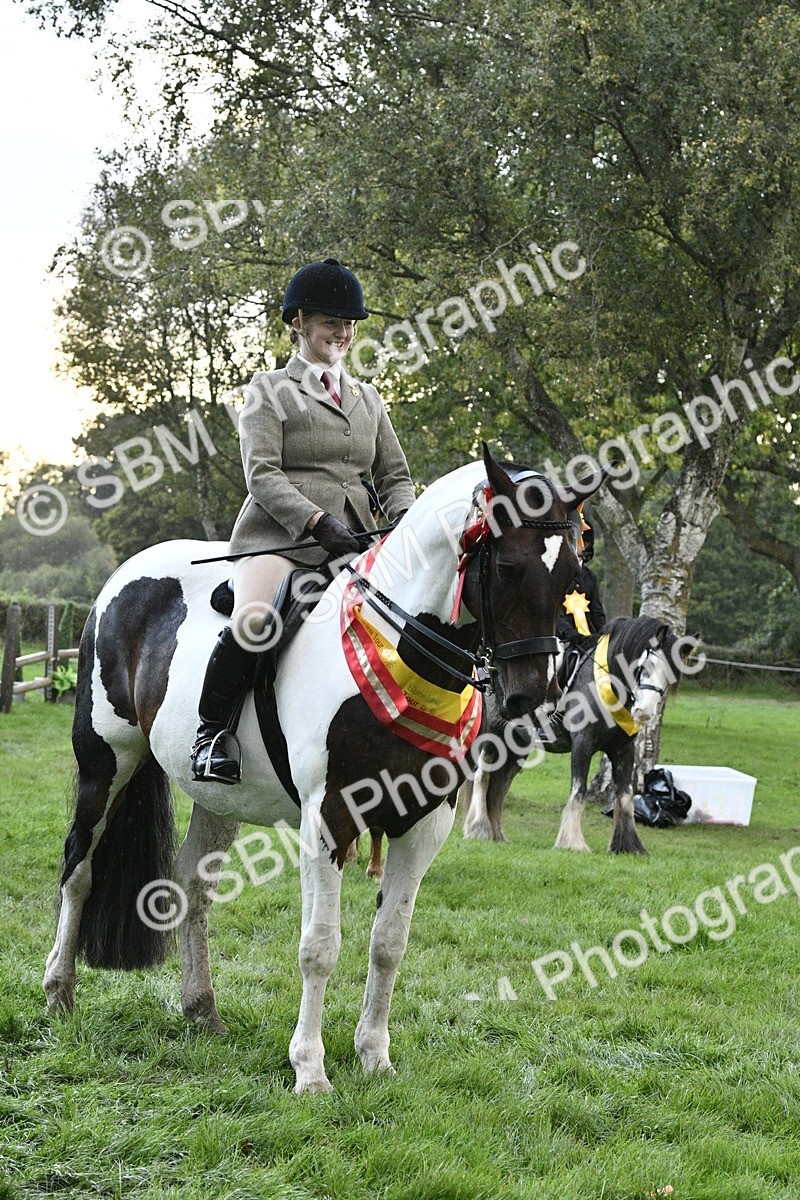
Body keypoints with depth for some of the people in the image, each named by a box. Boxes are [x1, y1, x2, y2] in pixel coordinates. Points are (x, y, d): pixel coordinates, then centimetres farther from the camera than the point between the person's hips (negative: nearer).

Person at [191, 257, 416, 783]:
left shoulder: (367, 398, 23)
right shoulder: (269, 389, 6)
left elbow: (395, 476, 21)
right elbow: (262, 475, -6)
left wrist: (403, 517, -3)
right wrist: (318, 521, -20)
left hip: (353, 541, 5)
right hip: (279, 536, -5)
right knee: (254, 623, -31)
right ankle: (212, 735, -14)